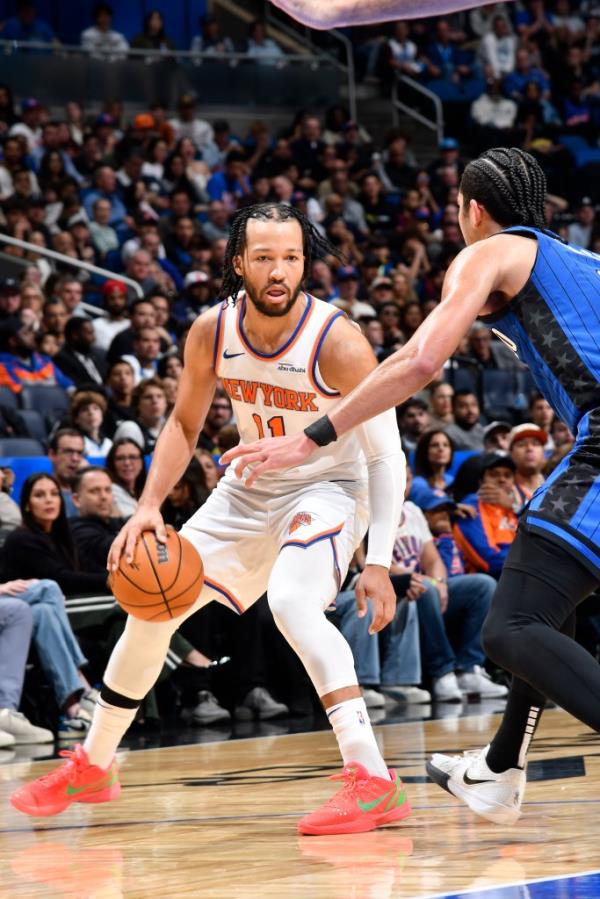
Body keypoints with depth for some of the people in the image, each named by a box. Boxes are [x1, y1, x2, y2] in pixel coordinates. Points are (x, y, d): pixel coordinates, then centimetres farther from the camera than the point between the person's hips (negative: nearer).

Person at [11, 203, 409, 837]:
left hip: (327, 489, -6)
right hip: (248, 490, 6)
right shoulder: (213, 332, -13)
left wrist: (379, 563, -27)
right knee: (152, 607, 9)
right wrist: (149, 506, -9)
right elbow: (184, 424, 4)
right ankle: (92, 767, 29)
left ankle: (373, 783, -34)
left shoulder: (338, 343, -27)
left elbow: (386, 457, -21)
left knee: (291, 602, -34)